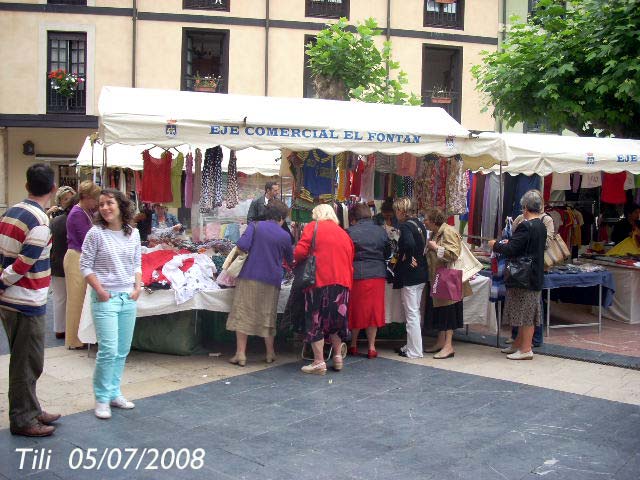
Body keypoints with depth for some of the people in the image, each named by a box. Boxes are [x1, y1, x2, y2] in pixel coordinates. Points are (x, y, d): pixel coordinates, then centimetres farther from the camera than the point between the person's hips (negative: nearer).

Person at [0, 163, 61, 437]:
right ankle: (22, 420, 14)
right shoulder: (40, 223, -19)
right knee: (27, 363, 3)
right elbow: (23, 265, -20)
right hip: (26, 303, -9)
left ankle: (31, 411, 30)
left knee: (24, 361, 18)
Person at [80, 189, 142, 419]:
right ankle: (102, 399, 5)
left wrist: (138, 286, 1)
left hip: (128, 298, 5)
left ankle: (114, 393, 23)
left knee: (122, 351, 10)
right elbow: (85, 266, -4)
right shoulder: (96, 233, -6)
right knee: (108, 350, -8)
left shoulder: (133, 233, 6)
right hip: (105, 298, -5)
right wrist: (99, 290, -12)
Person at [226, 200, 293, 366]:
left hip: (250, 277, -1)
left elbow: (242, 245, -14)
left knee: (243, 314, 3)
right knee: (268, 316, 13)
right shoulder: (285, 236, 4)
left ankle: (240, 354, 1)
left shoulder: (255, 226, 0)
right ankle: (270, 353, 23)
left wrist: (250, 250, 7)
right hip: (272, 281, 2)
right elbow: (290, 260, 17)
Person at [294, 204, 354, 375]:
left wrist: (297, 260, 11)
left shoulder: (313, 227, 2)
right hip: (342, 282, 5)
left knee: (316, 321, 2)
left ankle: (319, 362, 2)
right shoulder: (344, 233, 16)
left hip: (320, 281, -5)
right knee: (335, 318, 19)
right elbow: (350, 262, 14)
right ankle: (338, 356, 18)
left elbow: (300, 252, -9)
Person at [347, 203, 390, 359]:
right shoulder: (381, 231, 0)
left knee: (356, 310, 11)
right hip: (378, 274, 2)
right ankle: (371, 347, 11)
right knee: (374, 310, 9)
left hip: (358, 274, -2)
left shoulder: (351, 232, -9)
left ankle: (353, 345, 22)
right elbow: (388, 253, 8)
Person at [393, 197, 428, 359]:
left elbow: (409, 244, -34)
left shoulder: (404, 226, -17)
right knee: (415, 312, 17)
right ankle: (412, 345, 27)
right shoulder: (420, 224, 9)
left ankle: (414, 351, 6)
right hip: (422, 274, 9)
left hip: (409, 276, -9)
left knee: (411, 313, -1)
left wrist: (408, 258, -18)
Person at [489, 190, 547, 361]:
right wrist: (507, 243, 19)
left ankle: (526, 349, 7)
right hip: (535, 275, 9)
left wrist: (495, 245, -6)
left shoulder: (525, 227, -21)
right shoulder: (541, 226, 7)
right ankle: (518, 343, 27)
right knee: (526, 313, 16)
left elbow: (511, 250, -23)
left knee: (526, 314, -1)